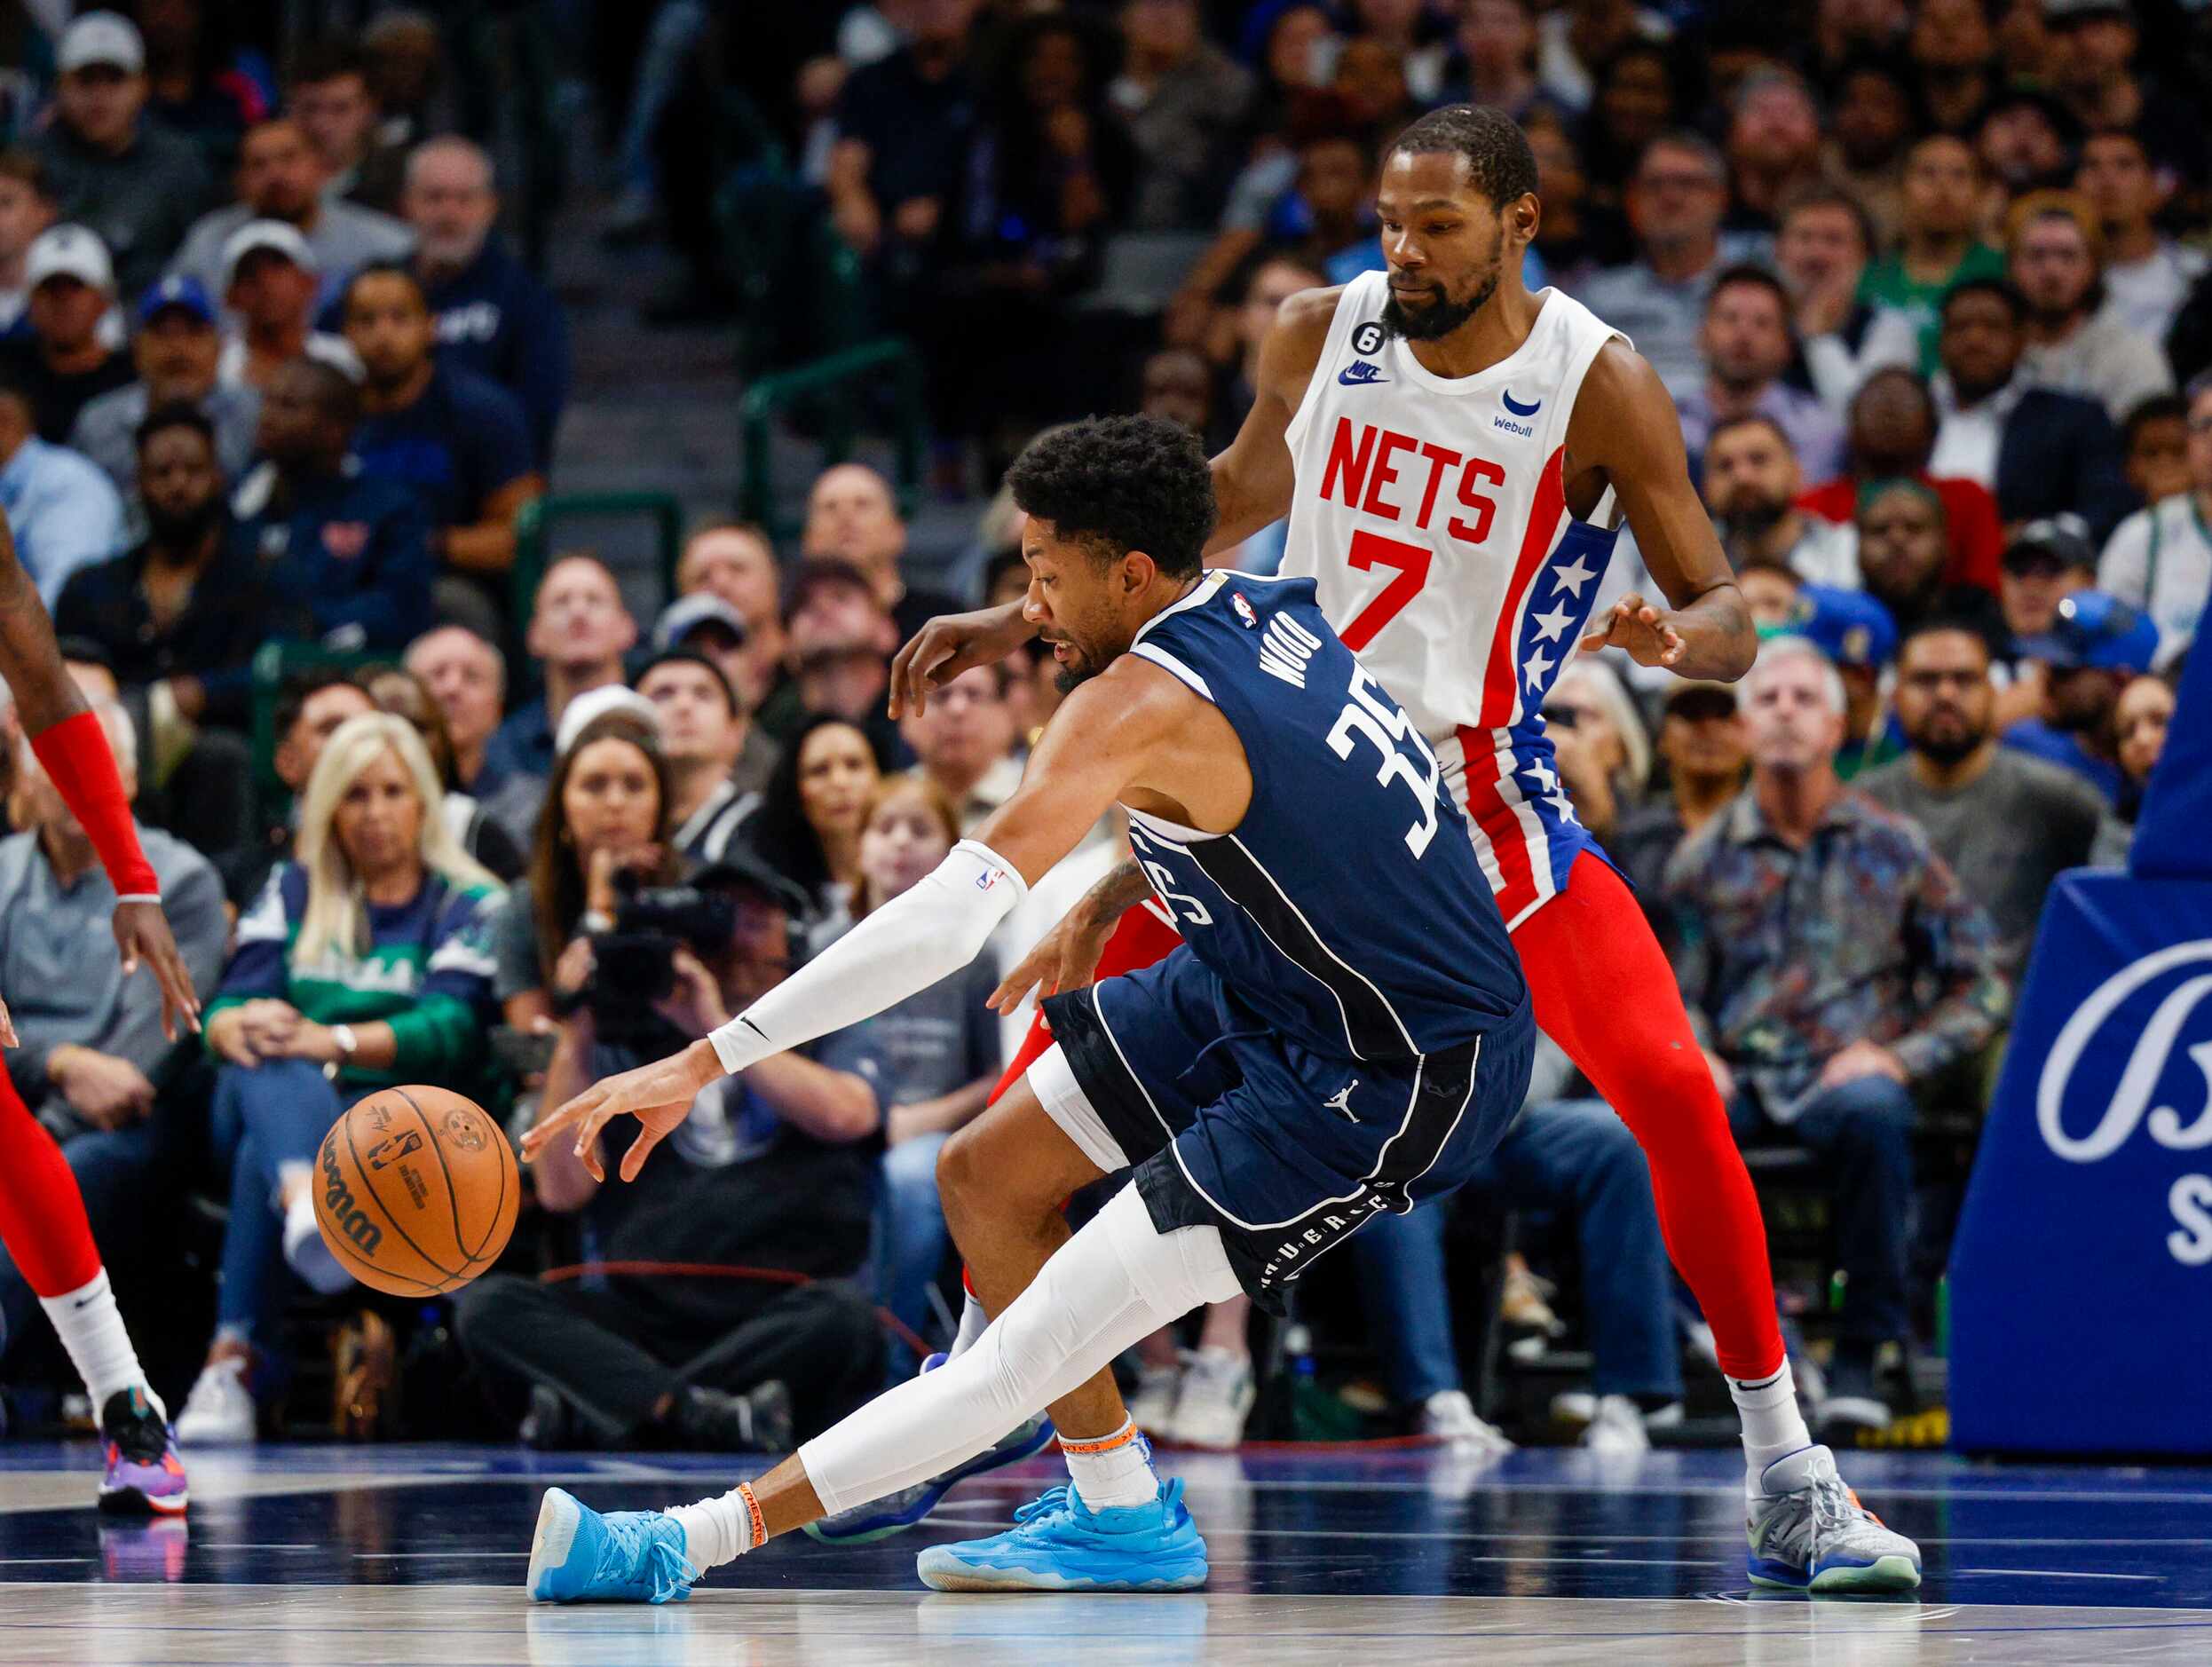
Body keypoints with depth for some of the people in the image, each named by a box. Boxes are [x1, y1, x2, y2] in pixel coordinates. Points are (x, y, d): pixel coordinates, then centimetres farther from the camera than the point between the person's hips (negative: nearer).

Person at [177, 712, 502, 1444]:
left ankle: (233, 1361, -44)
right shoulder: (291, 892, 21)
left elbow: (450, 1029, -7)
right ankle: (311, 1210, -67)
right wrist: (240, 1025, -21)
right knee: (267, 1066, -37)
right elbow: (230, 1003, 7)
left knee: (261, 1156, -35)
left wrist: (333, 1041, -26)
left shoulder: (470, 905, 11)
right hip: (280, 1103, 2)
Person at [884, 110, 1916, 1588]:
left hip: (1484, 792, -4)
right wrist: (1031, 616, 16)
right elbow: (1238, 498, 18)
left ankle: (1784, 1477, -7)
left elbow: (1728, 618, -14)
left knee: (1673, 1095, -18)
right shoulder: (1324, 333, -2)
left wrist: (1678, 636, -39)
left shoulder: (1599, 386, -14)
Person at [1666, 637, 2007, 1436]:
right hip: (1741, 1081, 2)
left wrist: (1899, 1056, -8)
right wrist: (1691, 1057, -6)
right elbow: (1676, 992, 16)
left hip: (1847, 1074, -1)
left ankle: (1861, 1355, -27)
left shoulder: (1891, 848, 9)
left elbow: (1981, 986, 8)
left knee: (1870, 1112, -40)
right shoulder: (1707, 858, 14)